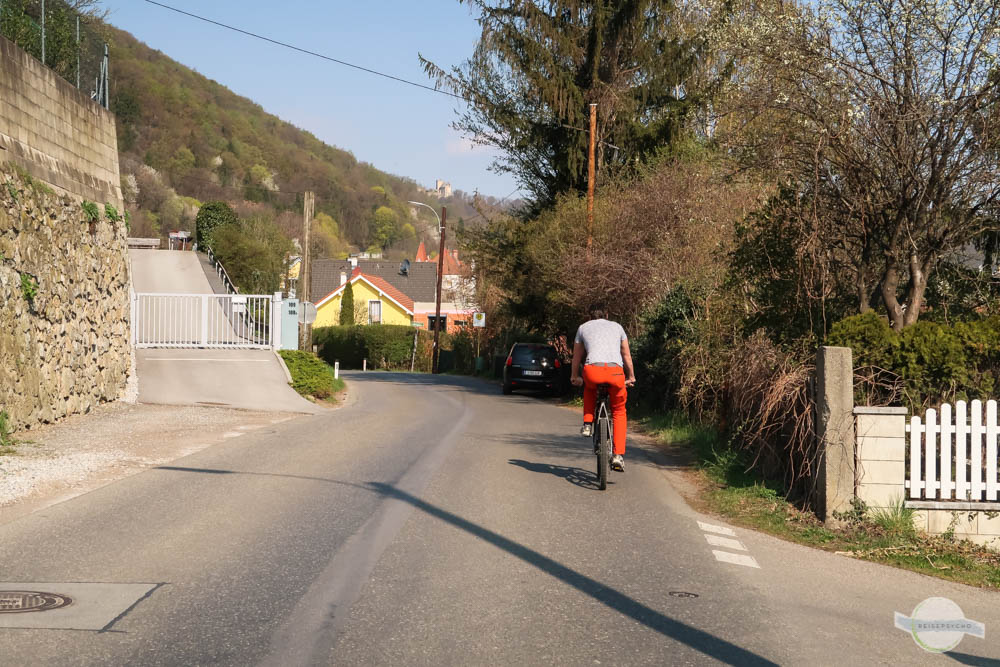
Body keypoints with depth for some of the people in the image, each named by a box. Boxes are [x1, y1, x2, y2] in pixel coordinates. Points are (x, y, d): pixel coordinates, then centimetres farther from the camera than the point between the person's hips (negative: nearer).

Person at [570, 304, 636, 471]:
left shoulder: (583, 327, 24)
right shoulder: (616, 327, 26)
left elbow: (577, 357, 30)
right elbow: (627, 356, 30)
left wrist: (574, 377, 46)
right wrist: (631, 377, 43)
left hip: (593, 370, 0)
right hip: (616, 371, 0)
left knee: (590, 388, 38)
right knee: (619, 412, 19)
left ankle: (588, 424, 22)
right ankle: (618, 456, 8)